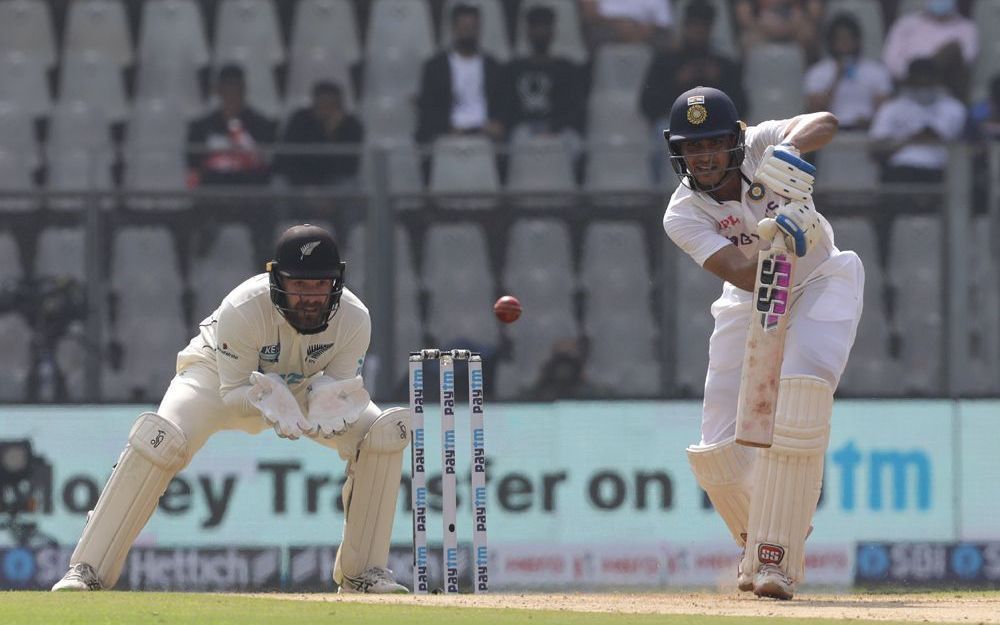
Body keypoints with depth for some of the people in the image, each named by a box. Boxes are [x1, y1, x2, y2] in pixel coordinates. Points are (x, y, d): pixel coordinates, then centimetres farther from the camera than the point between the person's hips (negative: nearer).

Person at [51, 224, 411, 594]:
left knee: (386, 431, -18)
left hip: (304, 387, 3)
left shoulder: (353, 318, -27)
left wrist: (326, 411, -41)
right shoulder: (242, 310, -36)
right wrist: (268, 400, -49)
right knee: (160, 436, -31)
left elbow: (342, 390, -18)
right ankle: (88, 570, -23)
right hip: (222, 375, -3)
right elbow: (233, 393, -28)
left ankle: (362, 573, -5)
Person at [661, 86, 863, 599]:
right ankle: (759, 547, 26)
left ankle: (776, 560, -23)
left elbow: (825, 124, -36)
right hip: (752, 306, 2)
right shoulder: (683, 215, -20)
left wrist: (788, 149, -56)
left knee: (800, 398, -29)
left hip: (819, 286, -2)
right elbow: (747, 276, -33)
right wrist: (775, 236, -52)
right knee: (718, 455, -7)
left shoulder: (759, 147, -19)